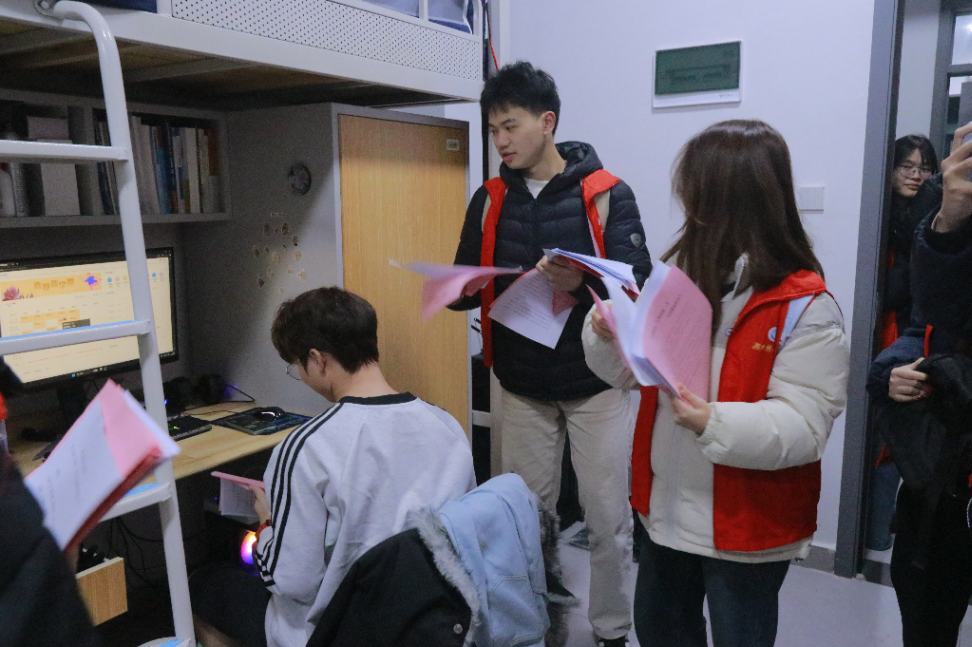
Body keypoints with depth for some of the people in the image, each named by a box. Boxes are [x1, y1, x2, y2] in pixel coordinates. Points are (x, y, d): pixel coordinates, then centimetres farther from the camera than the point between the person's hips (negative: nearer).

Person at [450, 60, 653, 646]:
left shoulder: (607, 194, -9)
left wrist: (582, 284, -34)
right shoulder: (489, 201, 3)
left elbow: (638, 286, -14)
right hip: (523, 388, 4)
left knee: (608, 520, 7)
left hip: (596, 385, -3)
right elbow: (467, 288, 6)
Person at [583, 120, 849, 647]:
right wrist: (607, 335, -15)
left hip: (748, 527, -6)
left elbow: (803, 426, -22)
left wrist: (715, 423, -37)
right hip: (666, 508, 7)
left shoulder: (806, 306, -19)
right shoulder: (682, 272, 1)